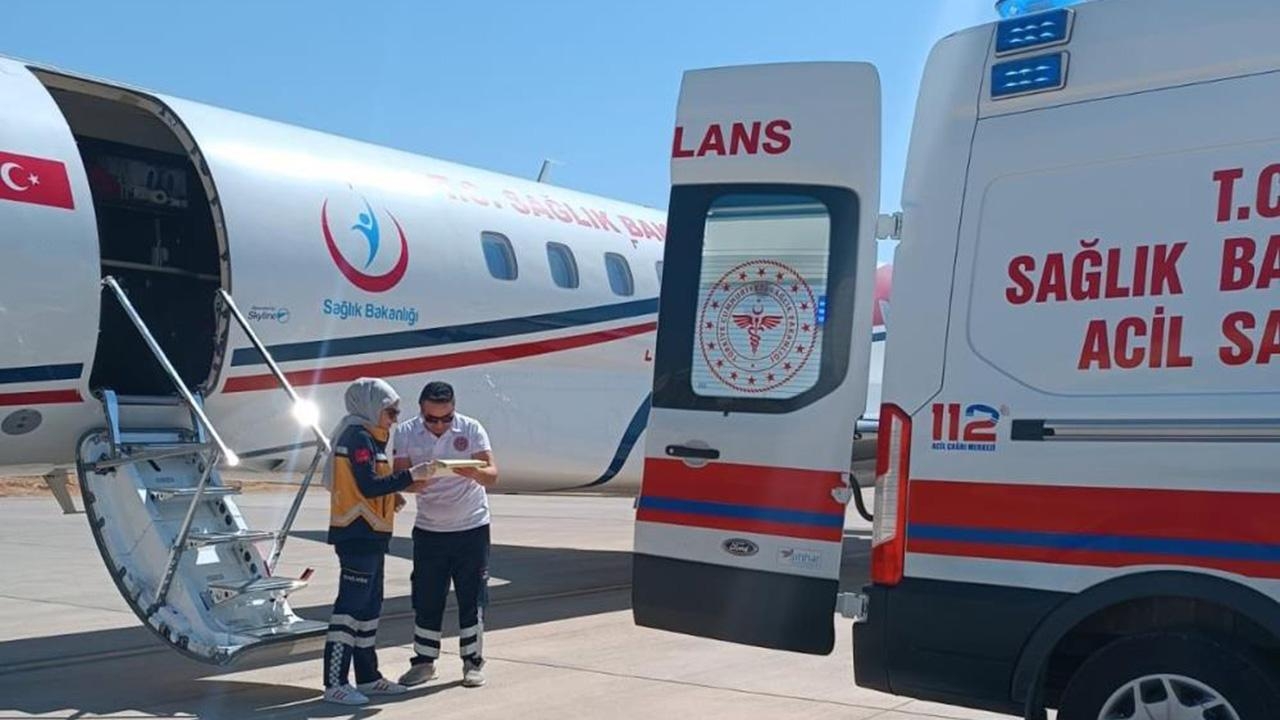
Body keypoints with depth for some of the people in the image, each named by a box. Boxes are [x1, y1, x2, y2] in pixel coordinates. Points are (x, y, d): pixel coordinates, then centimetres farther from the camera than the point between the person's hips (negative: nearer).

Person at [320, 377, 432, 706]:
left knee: (370, 607, 15)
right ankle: (335, 684, -6)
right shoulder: (359, 437, -13)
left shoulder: (368, 438, 18)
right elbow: (368, 485, -23)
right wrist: (410, 477, -19)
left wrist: (400, 489, 4)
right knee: (350, 606, -9)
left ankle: (368, 678, 23)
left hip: (368, 535, 11)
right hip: (358, 534, -11)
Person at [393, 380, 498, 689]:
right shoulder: (407, 432, -5)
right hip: (428, 530, 2)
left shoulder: (471, 429, -10)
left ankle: (473, 662, 15)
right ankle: (424, 661, 21)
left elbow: (492, 475, -16)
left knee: (472, 598, 4)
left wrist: (474, 472, -38)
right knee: (426, 599, 7)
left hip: (472, 528, -2)